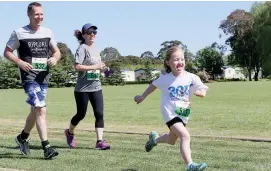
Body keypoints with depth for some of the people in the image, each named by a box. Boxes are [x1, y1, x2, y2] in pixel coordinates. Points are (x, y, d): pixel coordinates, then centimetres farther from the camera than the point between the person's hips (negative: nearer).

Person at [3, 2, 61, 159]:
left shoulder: (48, 32, 10)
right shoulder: (19, 33, -1)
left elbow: (57, 51, 17)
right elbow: (7, 52, 3)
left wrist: (55, 58, -6)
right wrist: (19, 62, -15)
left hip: (44, 77, 5)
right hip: (29, 77, -5)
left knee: (36, 110, 15)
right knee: (41, 109, -19)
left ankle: (23, 137, 37)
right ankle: (46, 147, -19)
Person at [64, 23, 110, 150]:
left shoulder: (96, 49, 14)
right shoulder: (82, 48, -10)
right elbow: (77, 66, -21)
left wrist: (101, 67, 6)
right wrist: (95, 67, -22)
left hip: (96, 87, 6)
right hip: (82, 88, -6)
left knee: (99, 114, -5)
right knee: (81, 114, 7)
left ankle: (100, 141, -5)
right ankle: (70, 132, 34)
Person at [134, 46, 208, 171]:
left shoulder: (191, 78, -10)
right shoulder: (165, 78, -9)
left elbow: (203, 88, -7)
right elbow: (153, 85, 10)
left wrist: (201, 92, -30)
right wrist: (143, 97, 21)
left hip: (183, 113, 4)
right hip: (170, 113, -4)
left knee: (171, 141, 22)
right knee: (185, 136, -26)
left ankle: (155, 138, 53)